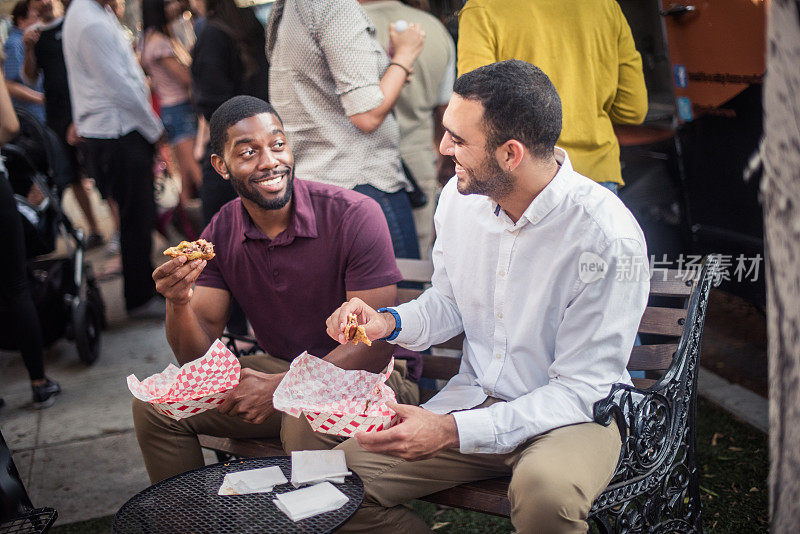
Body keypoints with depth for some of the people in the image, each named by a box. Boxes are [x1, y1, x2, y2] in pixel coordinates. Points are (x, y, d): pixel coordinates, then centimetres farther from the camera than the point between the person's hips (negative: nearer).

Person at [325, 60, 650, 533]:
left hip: (573, 414, -5)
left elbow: (581, 388, -20)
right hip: (475, 399, 5)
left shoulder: (608, 236, -23)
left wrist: (454, 431, -29)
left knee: (545, 488, -39)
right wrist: (390, 323, -8)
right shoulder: (460, 195, -3)